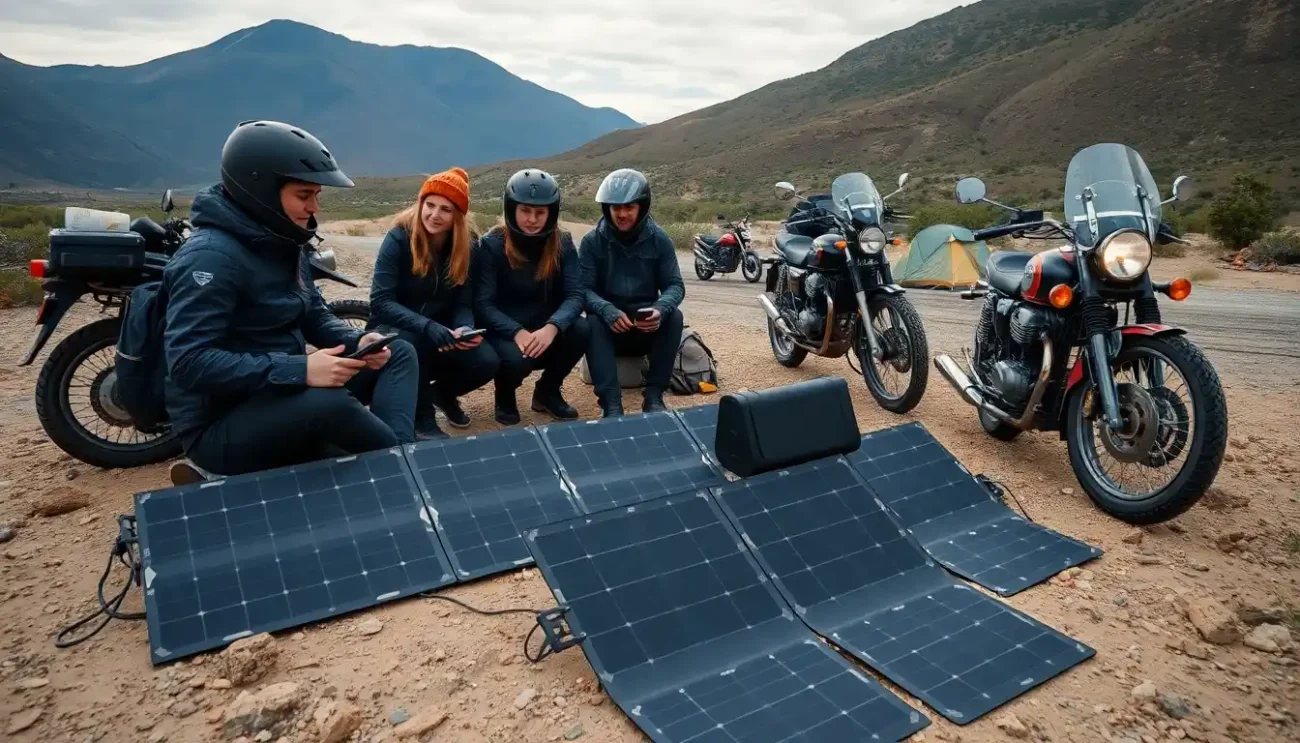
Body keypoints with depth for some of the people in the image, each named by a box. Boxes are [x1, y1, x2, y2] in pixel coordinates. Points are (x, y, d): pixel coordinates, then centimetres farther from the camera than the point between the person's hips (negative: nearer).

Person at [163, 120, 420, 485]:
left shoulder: (283, 244, 7)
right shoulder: (212, 256, -22)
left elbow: (315, 316, 13)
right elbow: (189, 362, -29)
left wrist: (358, 341, -9)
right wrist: (300, 370, -34)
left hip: (282, 394, 9)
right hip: (221, 425, -9)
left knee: (399, 353, 3)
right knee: (331, 403, -38)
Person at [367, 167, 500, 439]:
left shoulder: (468, 245, -7)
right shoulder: (399, 239, -18)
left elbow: (463, 302, -6)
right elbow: (381, 302, -24)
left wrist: (465, 328, -30)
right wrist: (428, 327, -39)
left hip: (440, 332, 3)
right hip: (397, 330, -3)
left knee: (486, 363, -21)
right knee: (413, 342, -38)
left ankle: (442, 392, 14)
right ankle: (422, 419, -13)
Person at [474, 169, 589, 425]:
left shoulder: (562, 243, -3)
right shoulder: (492, 245, -11)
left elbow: (575, 295, -14)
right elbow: (483, 304, -16)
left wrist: (552, 327, -34)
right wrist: (518, 332, -33)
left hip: (545, 332, 3)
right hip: (505, 333, -3)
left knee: (582, 329, -27)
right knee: (515, 358, -36)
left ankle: (547, 391, 1)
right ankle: (505, 397, 4)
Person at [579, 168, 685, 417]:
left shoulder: (659, 240, -3)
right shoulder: (592, 241, -5)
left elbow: (675, 285, -6)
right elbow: (584, 288, -12)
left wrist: (660, 309, -30)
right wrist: (608, 311, -34)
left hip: (648, 325, 1)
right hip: (609, 322, -1)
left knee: (674, 316, -29)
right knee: (593, 323, -33)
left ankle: (654, 396, -26)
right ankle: (611, 403, -41)